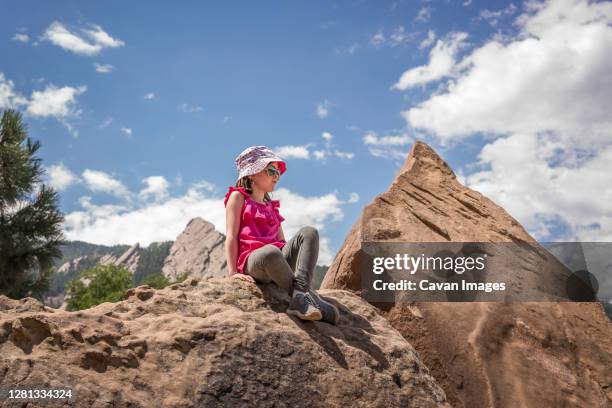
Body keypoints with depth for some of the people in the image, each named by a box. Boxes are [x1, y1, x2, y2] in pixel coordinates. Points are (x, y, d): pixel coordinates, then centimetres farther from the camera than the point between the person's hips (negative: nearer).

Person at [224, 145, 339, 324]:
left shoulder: (271, 206, 28)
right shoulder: (238, 196, 11)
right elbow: (231, 235, 0)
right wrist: (233, 272, -12)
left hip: (277, 261, 6)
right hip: (252, 260, -6)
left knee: (309, 232, -17)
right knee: (271, 252, -40)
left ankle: (300, 292, -37)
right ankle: (307, 296, -28)